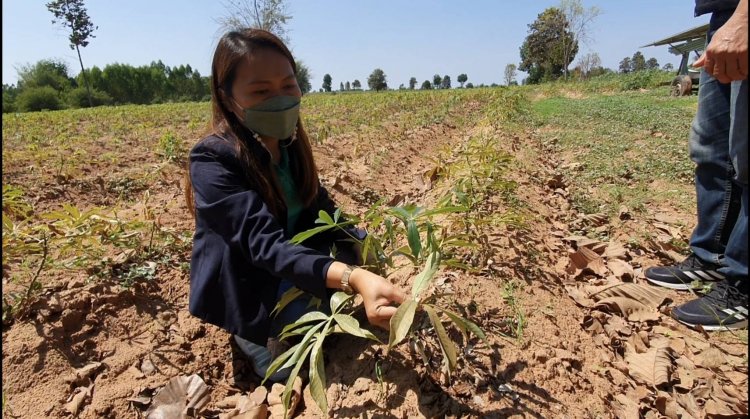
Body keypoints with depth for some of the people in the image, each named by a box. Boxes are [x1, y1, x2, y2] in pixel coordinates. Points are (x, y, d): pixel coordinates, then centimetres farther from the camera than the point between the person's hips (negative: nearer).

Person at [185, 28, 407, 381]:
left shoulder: (291, 149, -2)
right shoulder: (212, 160, -23)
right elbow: (265, 244, -35)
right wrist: (354, 278, -49)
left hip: (290, 286, 7)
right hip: (247, 304, -6)